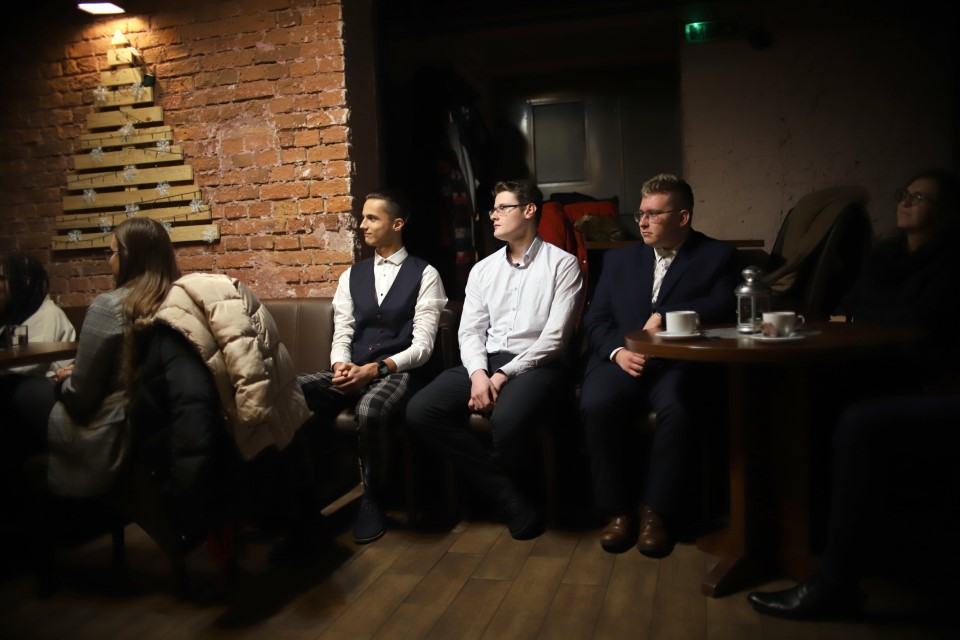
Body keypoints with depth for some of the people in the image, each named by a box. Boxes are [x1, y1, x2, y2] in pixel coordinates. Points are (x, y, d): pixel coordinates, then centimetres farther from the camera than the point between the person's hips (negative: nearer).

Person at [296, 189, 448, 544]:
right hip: (353, 371, 4)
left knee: (370, 409, -39)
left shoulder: (424, 275, 3)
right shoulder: (351, 276, 18)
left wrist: (376, 369, -20)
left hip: (398, 373, -4)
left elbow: (422, 345, -6)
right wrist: (341, 366, -14)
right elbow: (342, 335, 10)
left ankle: (372, 500, -13)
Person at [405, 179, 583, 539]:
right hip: (486, 363, 5)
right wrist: (478, 373, -13)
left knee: (506, 420, -38)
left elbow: (554, 337, -9)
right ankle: (508, 495, -14)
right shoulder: (482, 270, 16)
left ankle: (496, 484, 0)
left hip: (537, 364, -5)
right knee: (420, 411, -20)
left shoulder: (562, 264, 0)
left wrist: (504, 375, -17)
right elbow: (470, 331, 8)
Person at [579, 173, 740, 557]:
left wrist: (665, 315, -15)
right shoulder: (619, 259, 21)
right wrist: (617, 351, -8)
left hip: (679, 363, -2)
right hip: (622, 360, 3)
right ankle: (618, 510, -13)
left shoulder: (716, 256, 12)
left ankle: (657, 512, -16)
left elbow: (724, 306, -6)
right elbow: (594, 320, 13)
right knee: (595, 405, -29)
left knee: (675, 409, -35)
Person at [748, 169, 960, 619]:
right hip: (891, 383, 7)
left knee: (859, 426, -33)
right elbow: (845, 312, 14)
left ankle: (834, 583, -27)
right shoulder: (886, 255, 20)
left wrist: (851, 320, 1)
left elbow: (919, 324, -13)